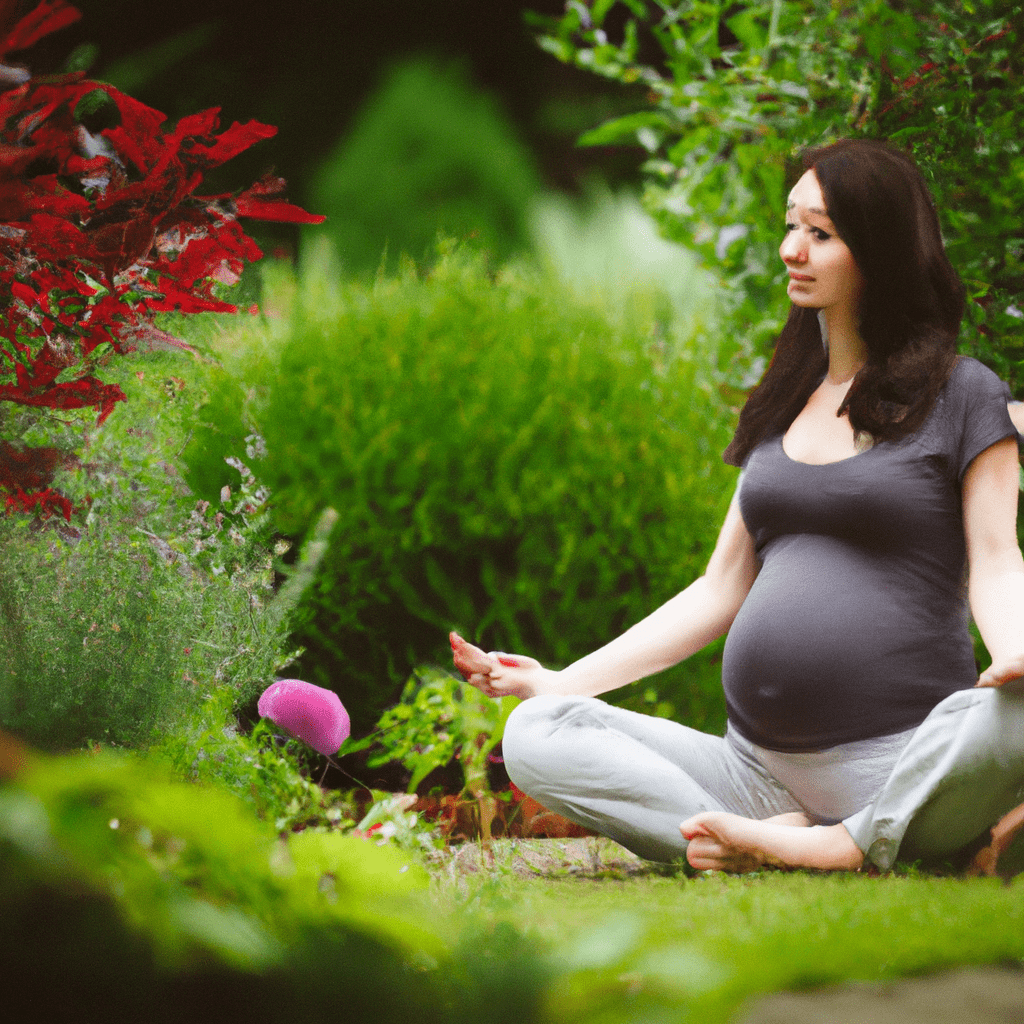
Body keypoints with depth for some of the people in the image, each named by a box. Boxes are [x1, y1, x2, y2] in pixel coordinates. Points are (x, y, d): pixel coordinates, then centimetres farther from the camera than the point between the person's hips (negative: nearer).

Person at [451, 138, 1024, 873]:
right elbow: (721, 589, 22)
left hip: (906, 769, -6)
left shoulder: (964, 396, 5)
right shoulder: (783, 408, 21)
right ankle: (769, 839, -25)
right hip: (761, 770, 6)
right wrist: (563, 680, 14)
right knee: (535, 736, -14)